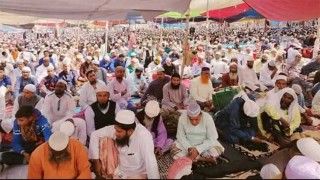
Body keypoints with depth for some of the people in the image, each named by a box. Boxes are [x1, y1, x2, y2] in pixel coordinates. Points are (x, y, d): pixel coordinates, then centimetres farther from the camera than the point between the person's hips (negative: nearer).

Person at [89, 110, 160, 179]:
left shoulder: (143, 135, -33)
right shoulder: (118, 129, -17)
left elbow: (151, 163, -36)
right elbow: (95, 135, -6)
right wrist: (96, 161, -7)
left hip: (138, 174, -5)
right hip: (120, 172, 5)